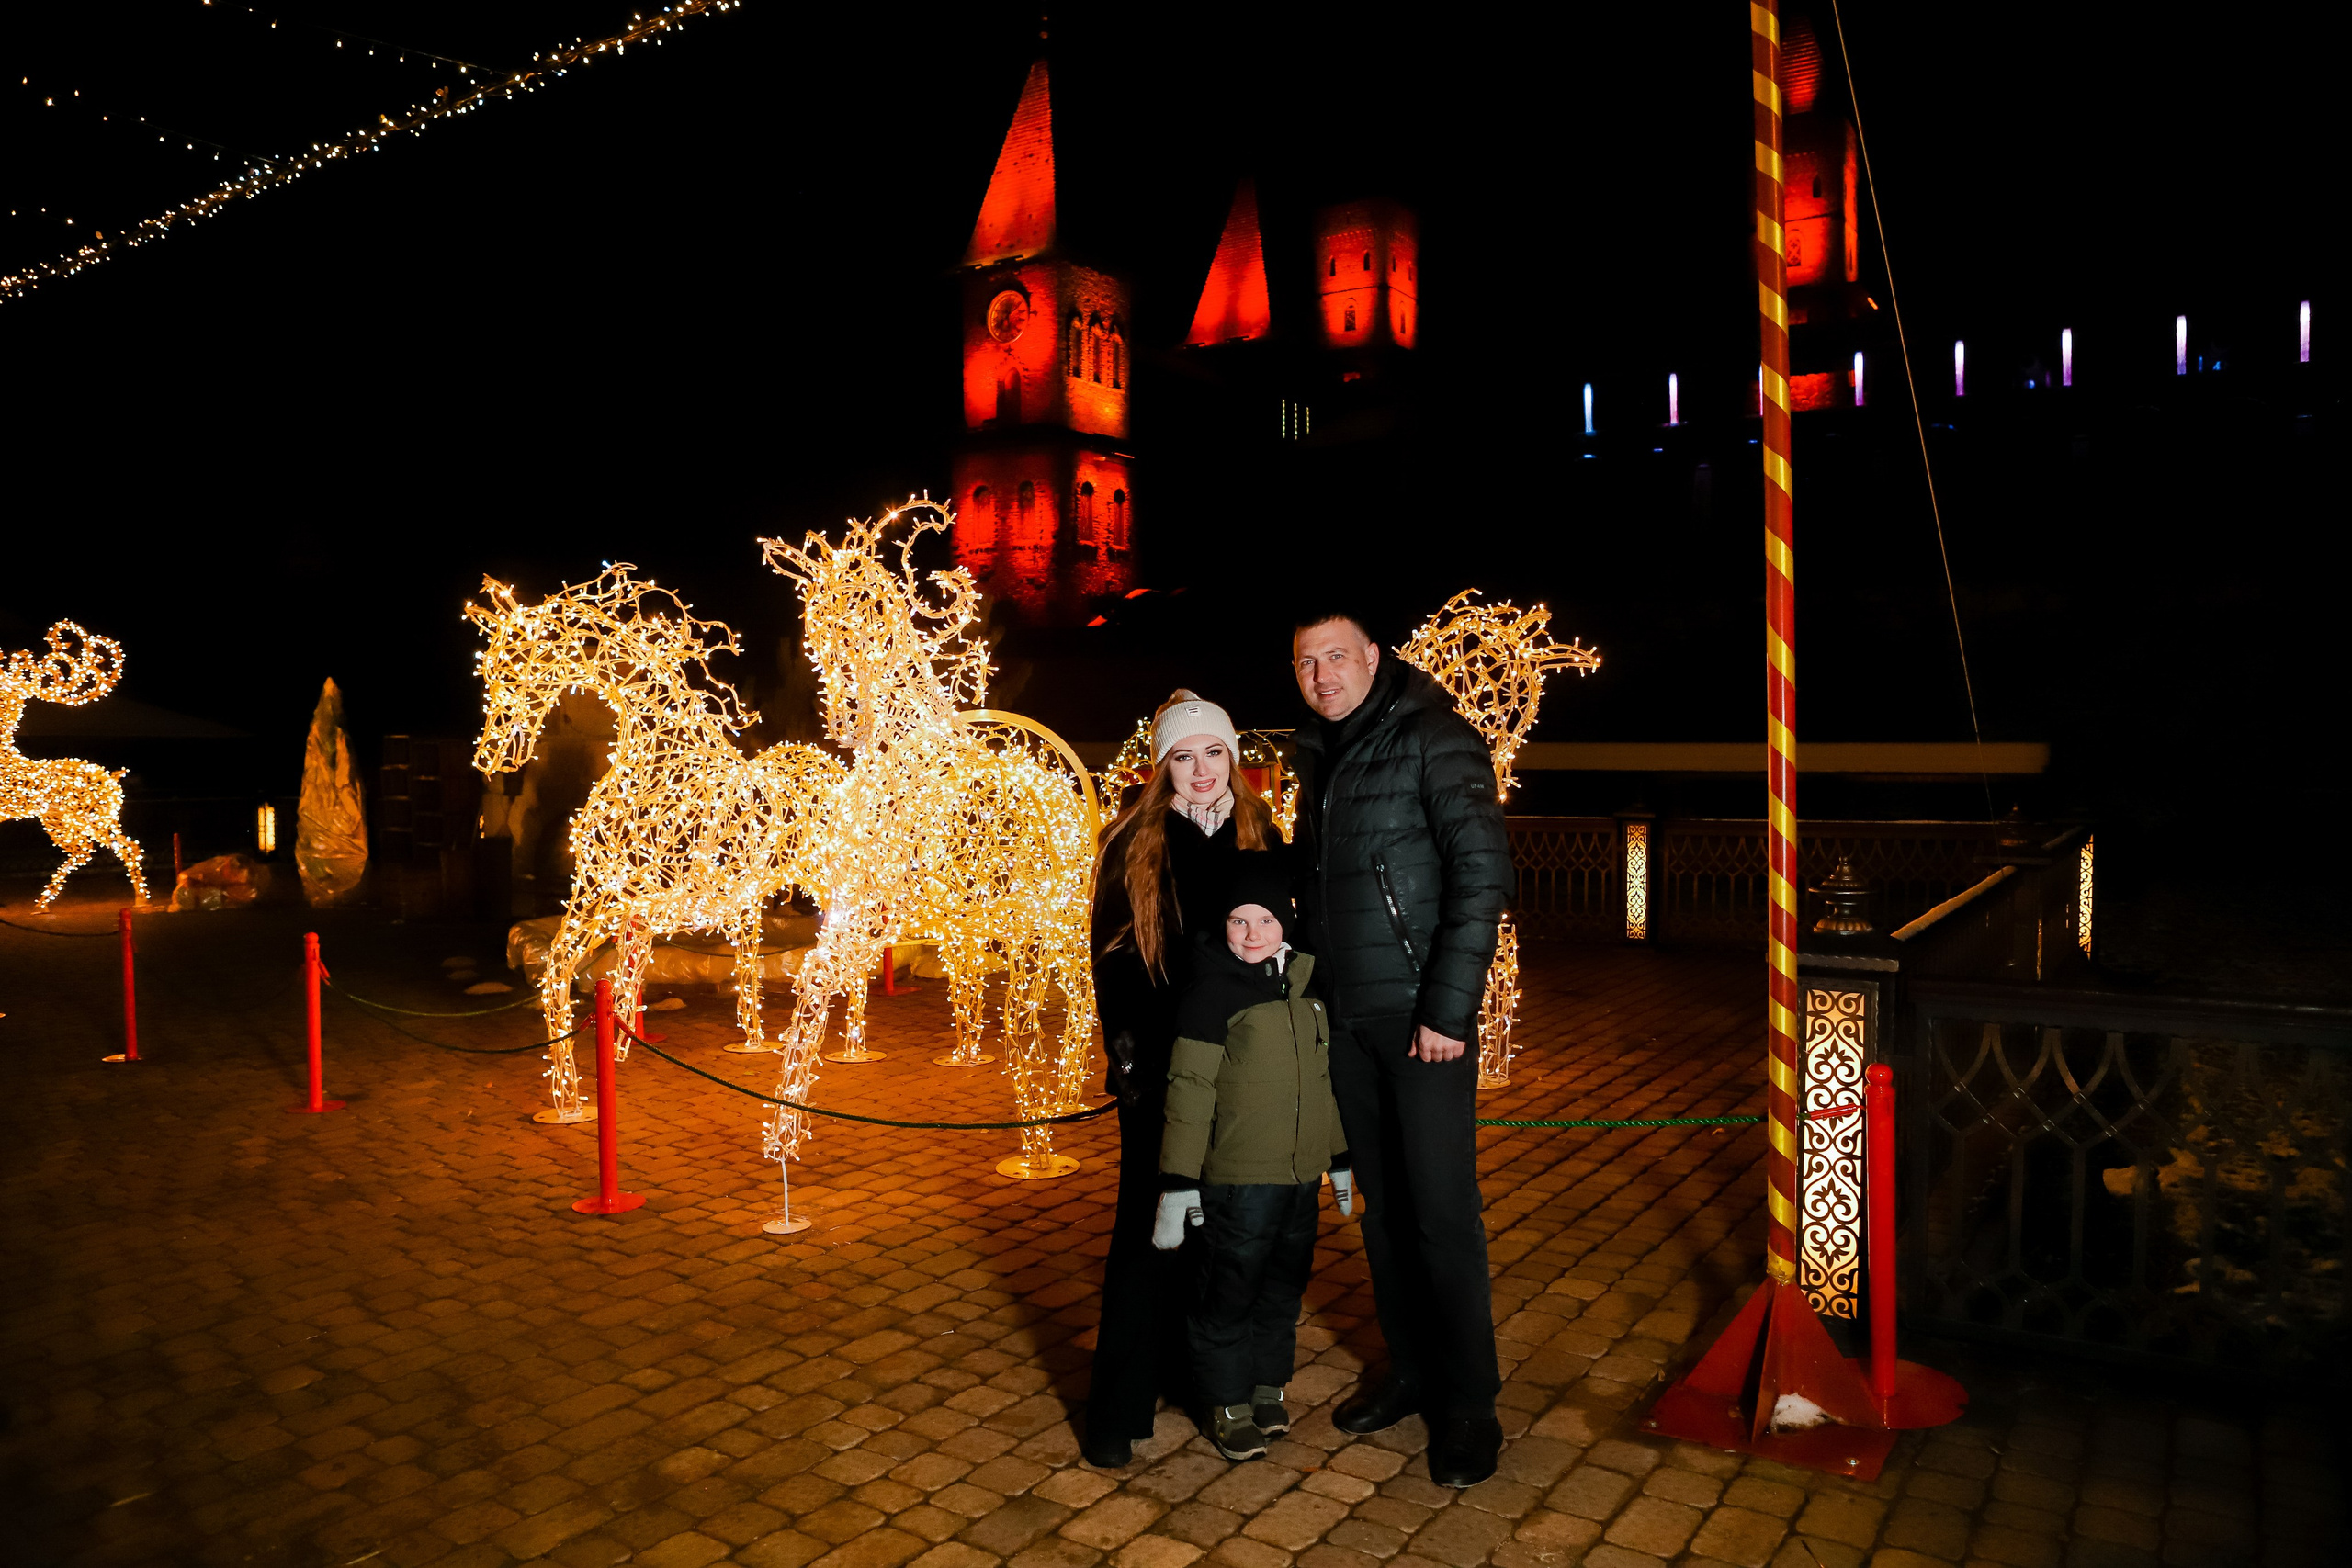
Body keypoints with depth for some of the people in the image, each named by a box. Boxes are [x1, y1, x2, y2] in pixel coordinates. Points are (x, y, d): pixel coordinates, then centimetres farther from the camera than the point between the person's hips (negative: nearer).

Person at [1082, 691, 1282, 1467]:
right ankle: (1119, 1409, 6)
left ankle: (1194, 1369, 27)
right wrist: (1127, 1056, -9)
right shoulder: (1132, 842, -2)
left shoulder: (1259, 836, 5)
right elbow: (1111, 958, -2)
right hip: (1161, 1065, -3)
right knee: (1149, 1226, -2)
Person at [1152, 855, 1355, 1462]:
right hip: (1238, 1177, -6)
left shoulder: (1307, 979, 7)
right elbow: (1189, 1087, -14)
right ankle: (1229, 1402, 23)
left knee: (1285, 1284, 17)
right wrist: (1177, 1184, -16)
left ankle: (1269, 1385, 35)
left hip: (1301, 1172, 6)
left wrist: (1341, 1159, 20)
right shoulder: (1212, 988, -12)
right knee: (1230, 1289, 5)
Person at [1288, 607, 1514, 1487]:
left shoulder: (1432, 737, -8)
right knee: (1380, 1202, 13)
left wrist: (1449, 1007, -18)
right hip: (1346, 1016, 7)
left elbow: (1482, 871, -14)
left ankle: (1468, 1403, 12)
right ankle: (1411, 1372, 28)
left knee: (1441, 1206, -2)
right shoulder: (1317, 756, 14)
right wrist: (1307, 985, 10)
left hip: (1420, 1010, -6)